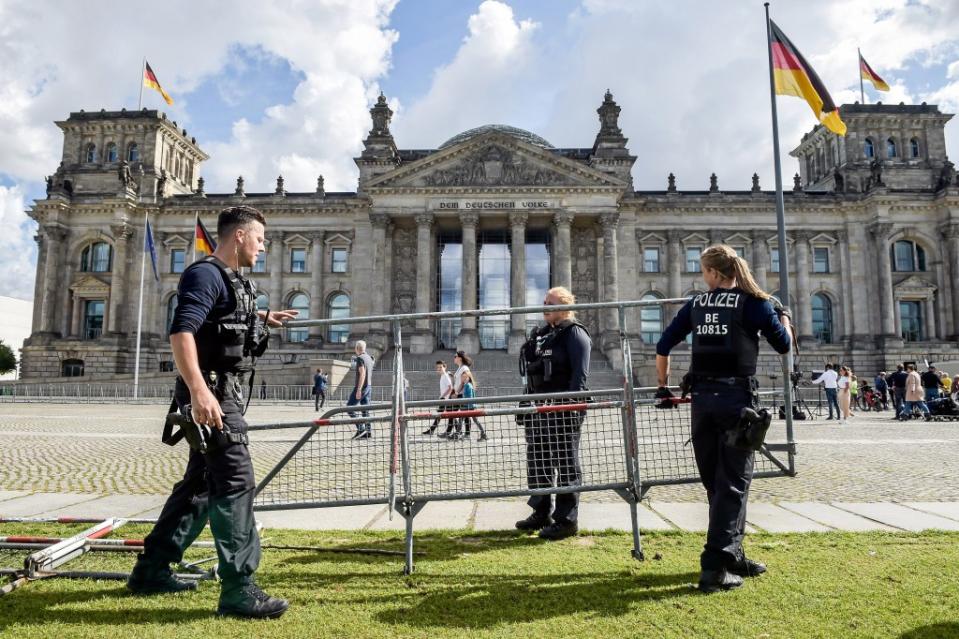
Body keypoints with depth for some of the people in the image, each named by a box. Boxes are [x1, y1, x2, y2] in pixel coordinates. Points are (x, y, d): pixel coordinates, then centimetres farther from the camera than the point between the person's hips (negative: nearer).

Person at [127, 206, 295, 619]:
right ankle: (237, 588, -3)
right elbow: (181, 332, -26)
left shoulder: (232, 279, 17)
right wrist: (199, 390, -35)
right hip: (211, 392, -10)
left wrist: (263, 318, 35)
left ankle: (150, 570, 28)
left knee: (200, 483, 16)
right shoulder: (206, 274, -13)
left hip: (226, 392, 10)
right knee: (235, 483, -10)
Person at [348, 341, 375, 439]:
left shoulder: (360, 358, -12)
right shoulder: (369, 358, 15)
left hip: (361, 387, -8)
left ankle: (360, 428, -10)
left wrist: (358, 390, -23)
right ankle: (368, 432, 3)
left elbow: (362, 374, -21)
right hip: (369, 387, 8)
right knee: (365, 410, 8)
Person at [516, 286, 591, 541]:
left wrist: (572, 406, -23)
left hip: (563, 409, -9)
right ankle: (541, 513, 30)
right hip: (538, 408, 9)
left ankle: (567, 520, 9)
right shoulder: (540, 334, 17)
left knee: (566, 463, -1)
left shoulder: (574, 333, -8)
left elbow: (580, 374, -16)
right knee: (537, 460, 15)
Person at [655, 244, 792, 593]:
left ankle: (732, 555, 28)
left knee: (716, 483, 15)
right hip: (736, 398, -4)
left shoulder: (696, 304, 9)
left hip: (702, 399, 4)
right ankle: (715, 566, -4)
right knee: (732, 483, 0)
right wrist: (783, 314, 23)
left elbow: (663, 345, 12)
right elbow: (784, 345, 4)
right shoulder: (753, 302, -2)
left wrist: (663, 385, 23)